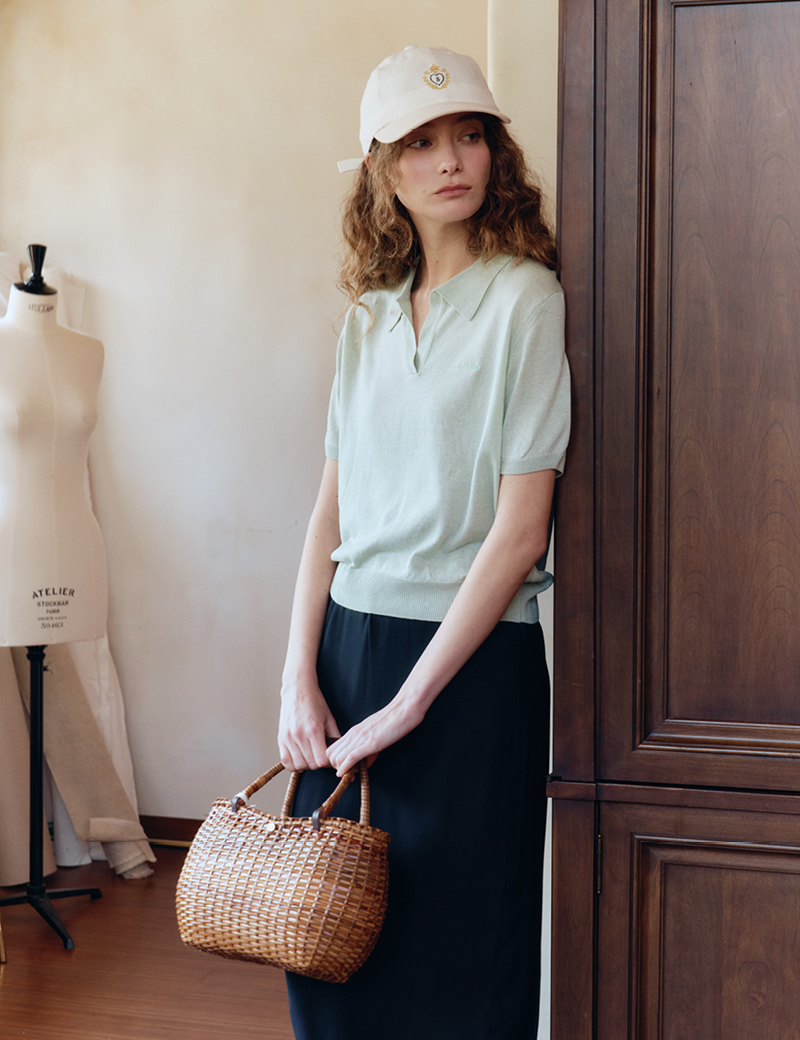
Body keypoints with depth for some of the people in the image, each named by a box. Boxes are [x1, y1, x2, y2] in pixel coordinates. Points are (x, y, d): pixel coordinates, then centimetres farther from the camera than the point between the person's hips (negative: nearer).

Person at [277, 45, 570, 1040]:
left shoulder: (525, 299, -8)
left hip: (471, 658, -5)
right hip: (348, 639, 6)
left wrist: (407, 703, -13)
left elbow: (519, 530, -13)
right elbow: (332, 510, 9)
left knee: (455, 951, 5)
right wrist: (299, 677, -2)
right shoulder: (368, 315, 10)